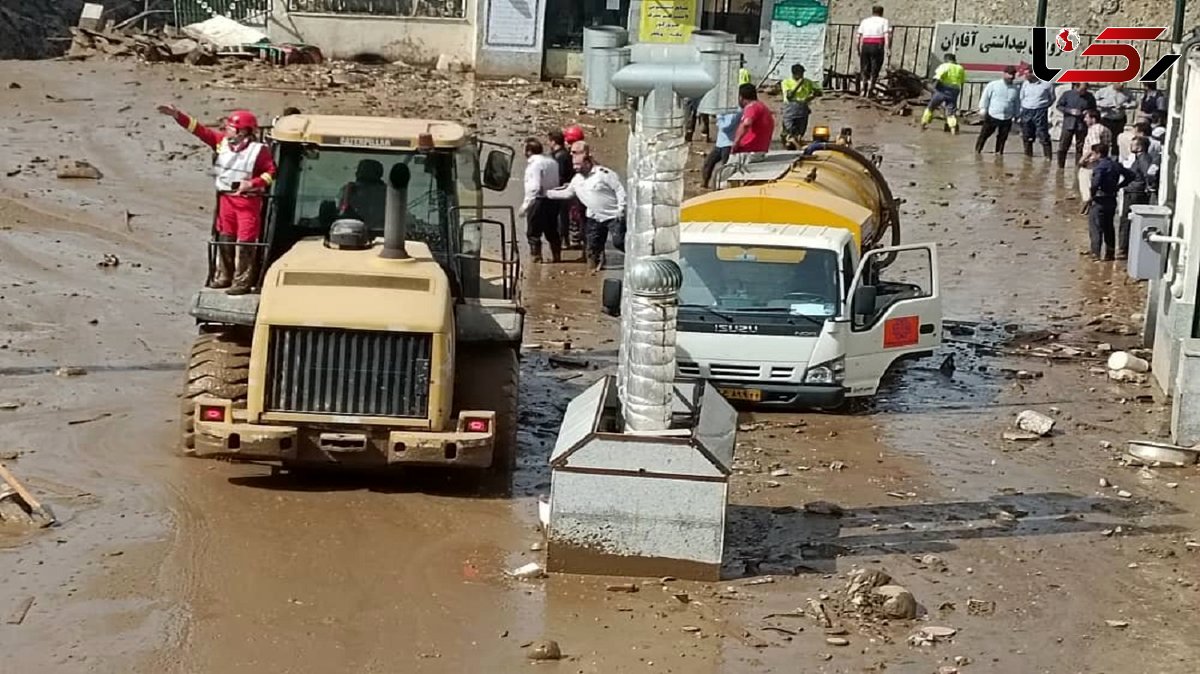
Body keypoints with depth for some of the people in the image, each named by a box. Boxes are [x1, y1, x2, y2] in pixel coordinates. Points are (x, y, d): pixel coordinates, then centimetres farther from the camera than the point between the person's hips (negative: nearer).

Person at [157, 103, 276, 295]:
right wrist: (177, 115, -9)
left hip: (248, 200, -6)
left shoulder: (258, 150, -14)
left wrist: (253, 183, -23)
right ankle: (224, 276, 26)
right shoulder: (222, 141, 2)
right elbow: (200, 130, -1)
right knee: (224, 239, 14)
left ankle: (242, 281, 2)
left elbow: (271, 172, -11)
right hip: (226, 198, 6)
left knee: (245, 242, -4)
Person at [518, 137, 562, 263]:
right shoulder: (552, 162, 10)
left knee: (533, 233, 1)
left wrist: (525, 205, -20)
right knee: (552, 233, 18)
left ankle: (536, 261, -1)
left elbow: (534, 188, -23)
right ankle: (557, 259, 27)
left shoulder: (534, 164, -16)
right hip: (552, 200, 8)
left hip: (539, 201, -8)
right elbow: (557, 183, 11)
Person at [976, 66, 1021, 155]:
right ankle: (977, 150, 15)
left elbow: (1017, 103, 17)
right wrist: (983, 109, -4)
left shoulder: (1016, 89, 9)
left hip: (1007, 119, 3)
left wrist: (1016, 115, 15)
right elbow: (985, 97, 1)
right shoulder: (993, 85, -1)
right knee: (984, 134, 3)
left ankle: (999, 152, 18)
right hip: (992, 116, -3)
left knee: (1002, 138, 6)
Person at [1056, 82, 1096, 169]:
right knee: (1063, 146, 0)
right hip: (1068, 124, -1)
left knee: (1080, 148, 5)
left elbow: (1093, 109, 13)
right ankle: (1060, 166, 11)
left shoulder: (1089, 97, 2)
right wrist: (1070, 111, -13)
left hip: (1082, 125, 1)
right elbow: (1059, 106, 1)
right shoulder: (1067, 94, -2)